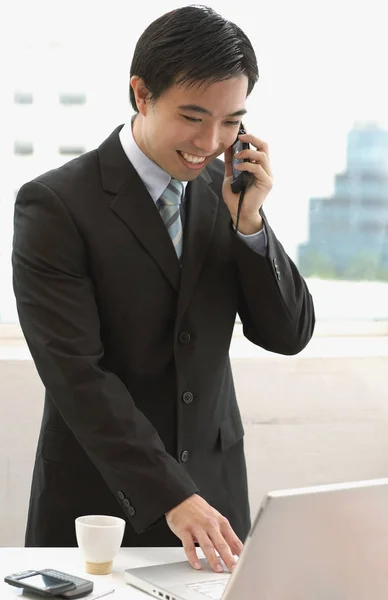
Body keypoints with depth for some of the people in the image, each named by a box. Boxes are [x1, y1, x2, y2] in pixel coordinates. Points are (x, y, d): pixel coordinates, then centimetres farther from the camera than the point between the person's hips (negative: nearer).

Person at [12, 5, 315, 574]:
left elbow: (289, 335, 1)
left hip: (213, 494, 4)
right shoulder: (54, 205, -14)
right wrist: (171, 496, -24)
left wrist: (249, 221, -13)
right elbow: (76, 373, -19)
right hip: (97, 504, -4)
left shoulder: (226, 190, 2)